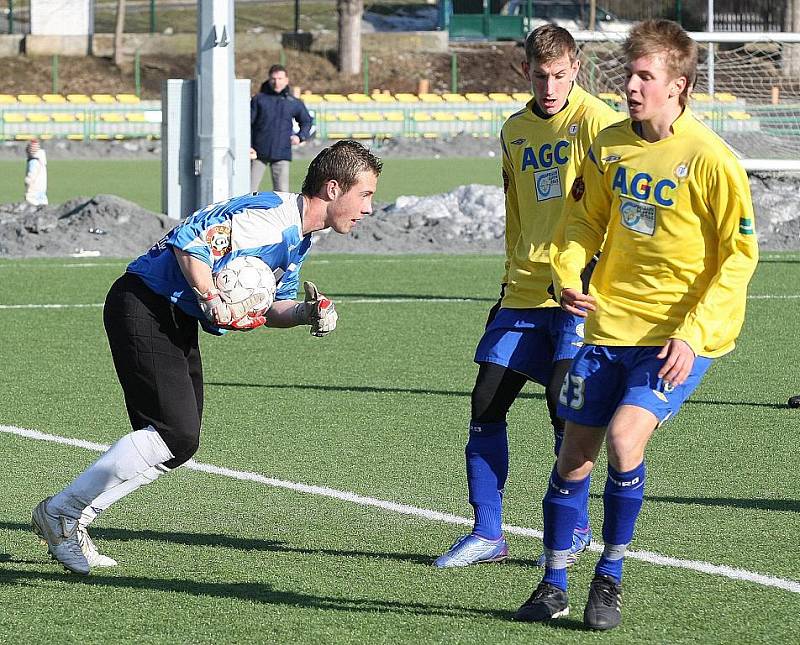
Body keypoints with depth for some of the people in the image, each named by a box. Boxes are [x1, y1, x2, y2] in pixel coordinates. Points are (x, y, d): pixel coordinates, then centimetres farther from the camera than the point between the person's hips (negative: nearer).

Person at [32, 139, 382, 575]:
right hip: (145, 306, -11)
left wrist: (307, 312, -1)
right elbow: (189, 242, -25)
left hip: (177, 322, 11)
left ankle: (71, 523, 14)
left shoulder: (299, 238, 13)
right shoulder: (269, 214, -19)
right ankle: (60, 513, -8)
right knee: (177, 436, -17)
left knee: (177, 437, 7)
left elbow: (270, 307, 19)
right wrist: (213, 301, -32)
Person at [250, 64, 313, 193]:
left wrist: (300, 136, 5)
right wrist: (247, 146, -9)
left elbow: (307, 121, 24)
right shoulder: (259, 99, 4)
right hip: (259, 153, -1)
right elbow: (248, 123, 2)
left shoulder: (294, 103, 10)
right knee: (250, 189, -2)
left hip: (282, 153, 1)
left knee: (282, 191, -2)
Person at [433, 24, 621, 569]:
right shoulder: (516, 131, 14)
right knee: (486, 404, 1)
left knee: (566, 406, -11)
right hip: (524, 293, 6)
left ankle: (576, 530, 7)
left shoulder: (597, 121, -6)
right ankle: (487, 534, 9)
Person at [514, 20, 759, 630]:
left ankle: (610, 578, -4)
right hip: (610, 324, 5)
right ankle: (554, 585, 23)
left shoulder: (711, 160, -14)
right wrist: (569, 272, -4)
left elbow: (739, 255, -10)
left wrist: (692, 332, -18)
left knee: (625, 435, -23)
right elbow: (586, 215, 17)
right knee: (575, 453, 6)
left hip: (679, 335, -5)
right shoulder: (610, 144, 2)